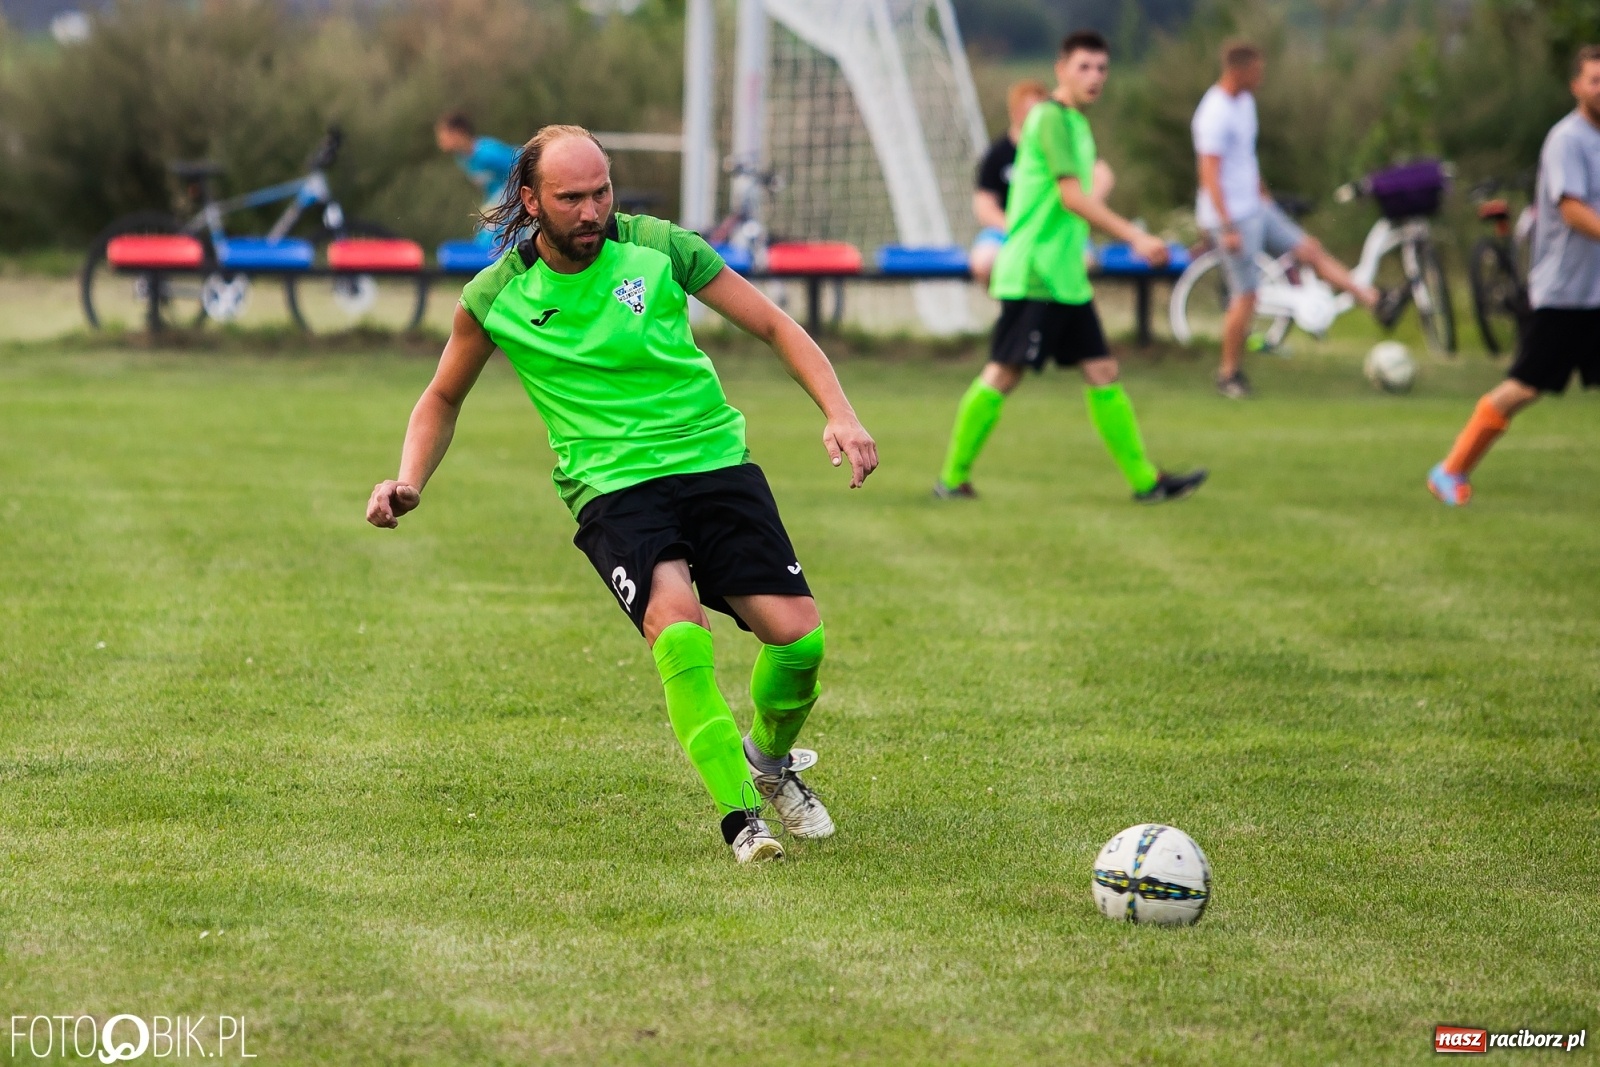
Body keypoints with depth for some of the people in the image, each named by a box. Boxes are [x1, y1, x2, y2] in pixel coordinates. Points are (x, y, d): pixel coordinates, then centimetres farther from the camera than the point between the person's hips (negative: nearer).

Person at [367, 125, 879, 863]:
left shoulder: (660, 247, -4)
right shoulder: (494, 299, -3)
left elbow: (775, 327, 4)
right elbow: (443, 398, 16)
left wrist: (839, 412, -10)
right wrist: (409, 484, -1)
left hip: (714, 462, 2)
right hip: (611, 489, -1)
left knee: (797, 635, -12)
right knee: (677, 625, -31)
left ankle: (771, 757, 22)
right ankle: (740, 816, -25)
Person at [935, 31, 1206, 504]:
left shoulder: (1075, 122, 16)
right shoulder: (1050, 118, -13)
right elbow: (1072, 196, -20)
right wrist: (1134, 237, -23)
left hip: (1065, 276, 9)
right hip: (1033, 274, -9)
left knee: (1102, 371, 6)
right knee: (1005, 373, -6)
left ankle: (1144, 479, 7)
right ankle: (952, 477, 1)